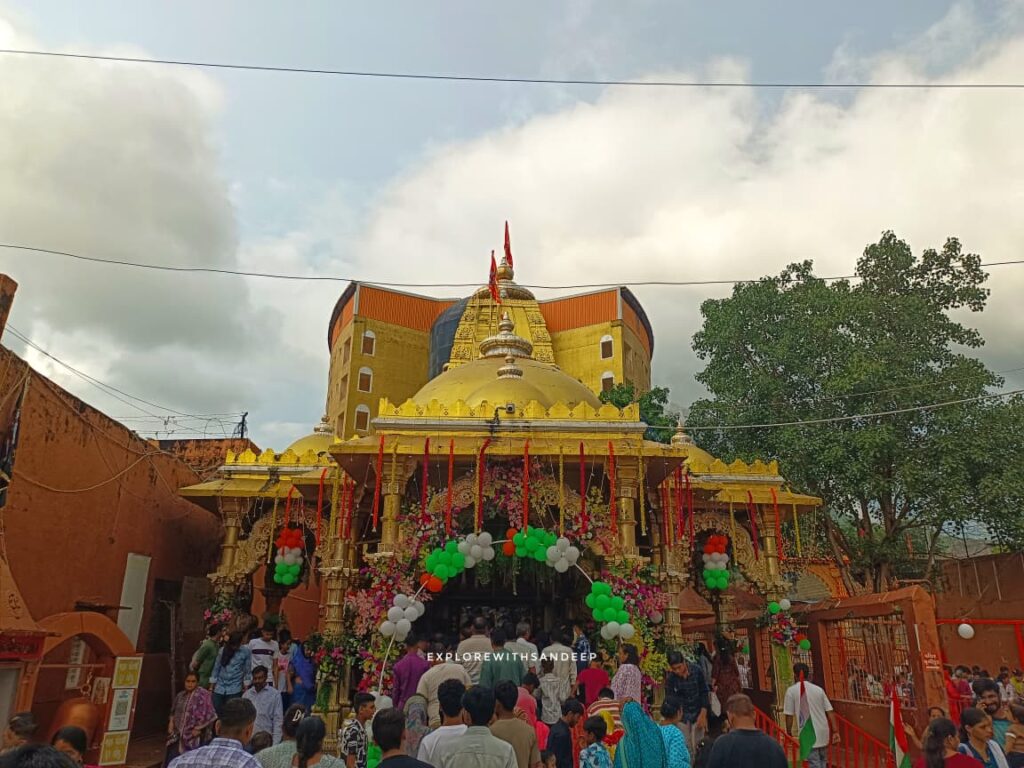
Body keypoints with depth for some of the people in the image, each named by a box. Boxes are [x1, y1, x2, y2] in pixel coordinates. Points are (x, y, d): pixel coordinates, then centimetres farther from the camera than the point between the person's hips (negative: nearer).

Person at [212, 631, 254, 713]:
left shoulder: (246, 652, -3)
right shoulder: (222, 650, 3)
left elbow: (247, 671, 0)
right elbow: (216, 668, 8)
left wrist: (246, 689, -2)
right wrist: (211, 687, 8)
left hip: (234, 690, -3)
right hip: (219, 688, 3)